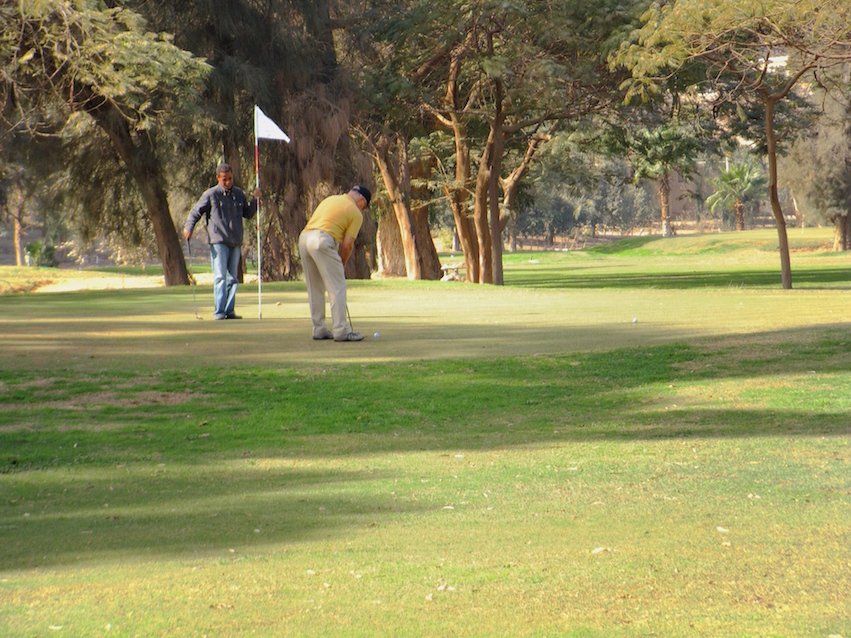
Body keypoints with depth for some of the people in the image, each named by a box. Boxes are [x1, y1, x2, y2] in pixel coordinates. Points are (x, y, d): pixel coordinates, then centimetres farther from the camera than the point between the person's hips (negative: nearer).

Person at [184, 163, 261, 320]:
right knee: (220, 277, -11)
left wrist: (255, 200, 6)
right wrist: (188, 227, -11)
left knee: (232, 278, 6)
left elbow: (248, 214, 21)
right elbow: (196, 211, 3)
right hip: (218, 242, -5)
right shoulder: (211, 194, -1)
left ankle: (229, 311, 11)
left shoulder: (239, 194, 13)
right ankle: (219, 312, -11)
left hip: (236, 243, 5)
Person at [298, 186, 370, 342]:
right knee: (337, 287, -1)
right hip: (323, 240, -7)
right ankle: (341, 331, -3)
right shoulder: (356, 213, 6)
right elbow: (347, 244, 0)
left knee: (314, 288, 15)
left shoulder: (330, 199, 26)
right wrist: (342, 266, 15)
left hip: (303, 237, 7)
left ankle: (319, 329, 19)